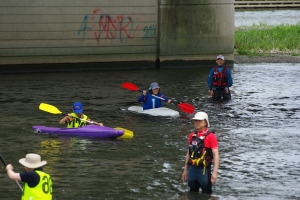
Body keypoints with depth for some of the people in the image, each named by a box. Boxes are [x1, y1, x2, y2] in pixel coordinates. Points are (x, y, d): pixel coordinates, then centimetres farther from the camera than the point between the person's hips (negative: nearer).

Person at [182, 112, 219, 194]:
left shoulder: (210, 136, -9)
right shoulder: (192, 135, 10)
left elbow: (216, 155, -13)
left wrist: (215, 172, -20)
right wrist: (185, 170, 18)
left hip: (204, 169, -6)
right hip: (192, 169, 6)